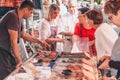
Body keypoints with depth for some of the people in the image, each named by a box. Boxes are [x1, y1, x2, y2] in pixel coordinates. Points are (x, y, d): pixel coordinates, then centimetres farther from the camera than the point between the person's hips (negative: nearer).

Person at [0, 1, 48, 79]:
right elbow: (13, 41, -22)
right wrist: (19, 61, -16)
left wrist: (39, 41, 22)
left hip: (8, 51, 9)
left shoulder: (18, 18, 7)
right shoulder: (13, 17, -22)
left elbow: (24, 35, 24)